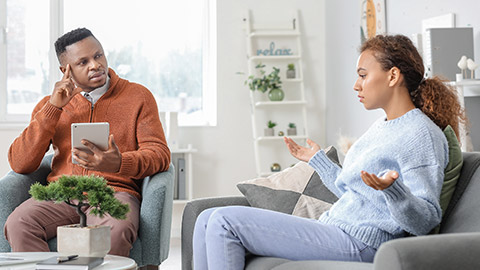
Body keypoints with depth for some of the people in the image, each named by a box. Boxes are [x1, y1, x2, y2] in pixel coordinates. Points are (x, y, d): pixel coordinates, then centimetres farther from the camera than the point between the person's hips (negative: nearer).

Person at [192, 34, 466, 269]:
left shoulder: (422, 134, -12)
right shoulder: (381, 127, 18)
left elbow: (425, 220, -16)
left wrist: (392, 189, -34)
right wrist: (318, 159, 32)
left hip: (357, 244, -10)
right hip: (332, 227, 10)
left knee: (225, 222, -18)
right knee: (209, 219, 4)